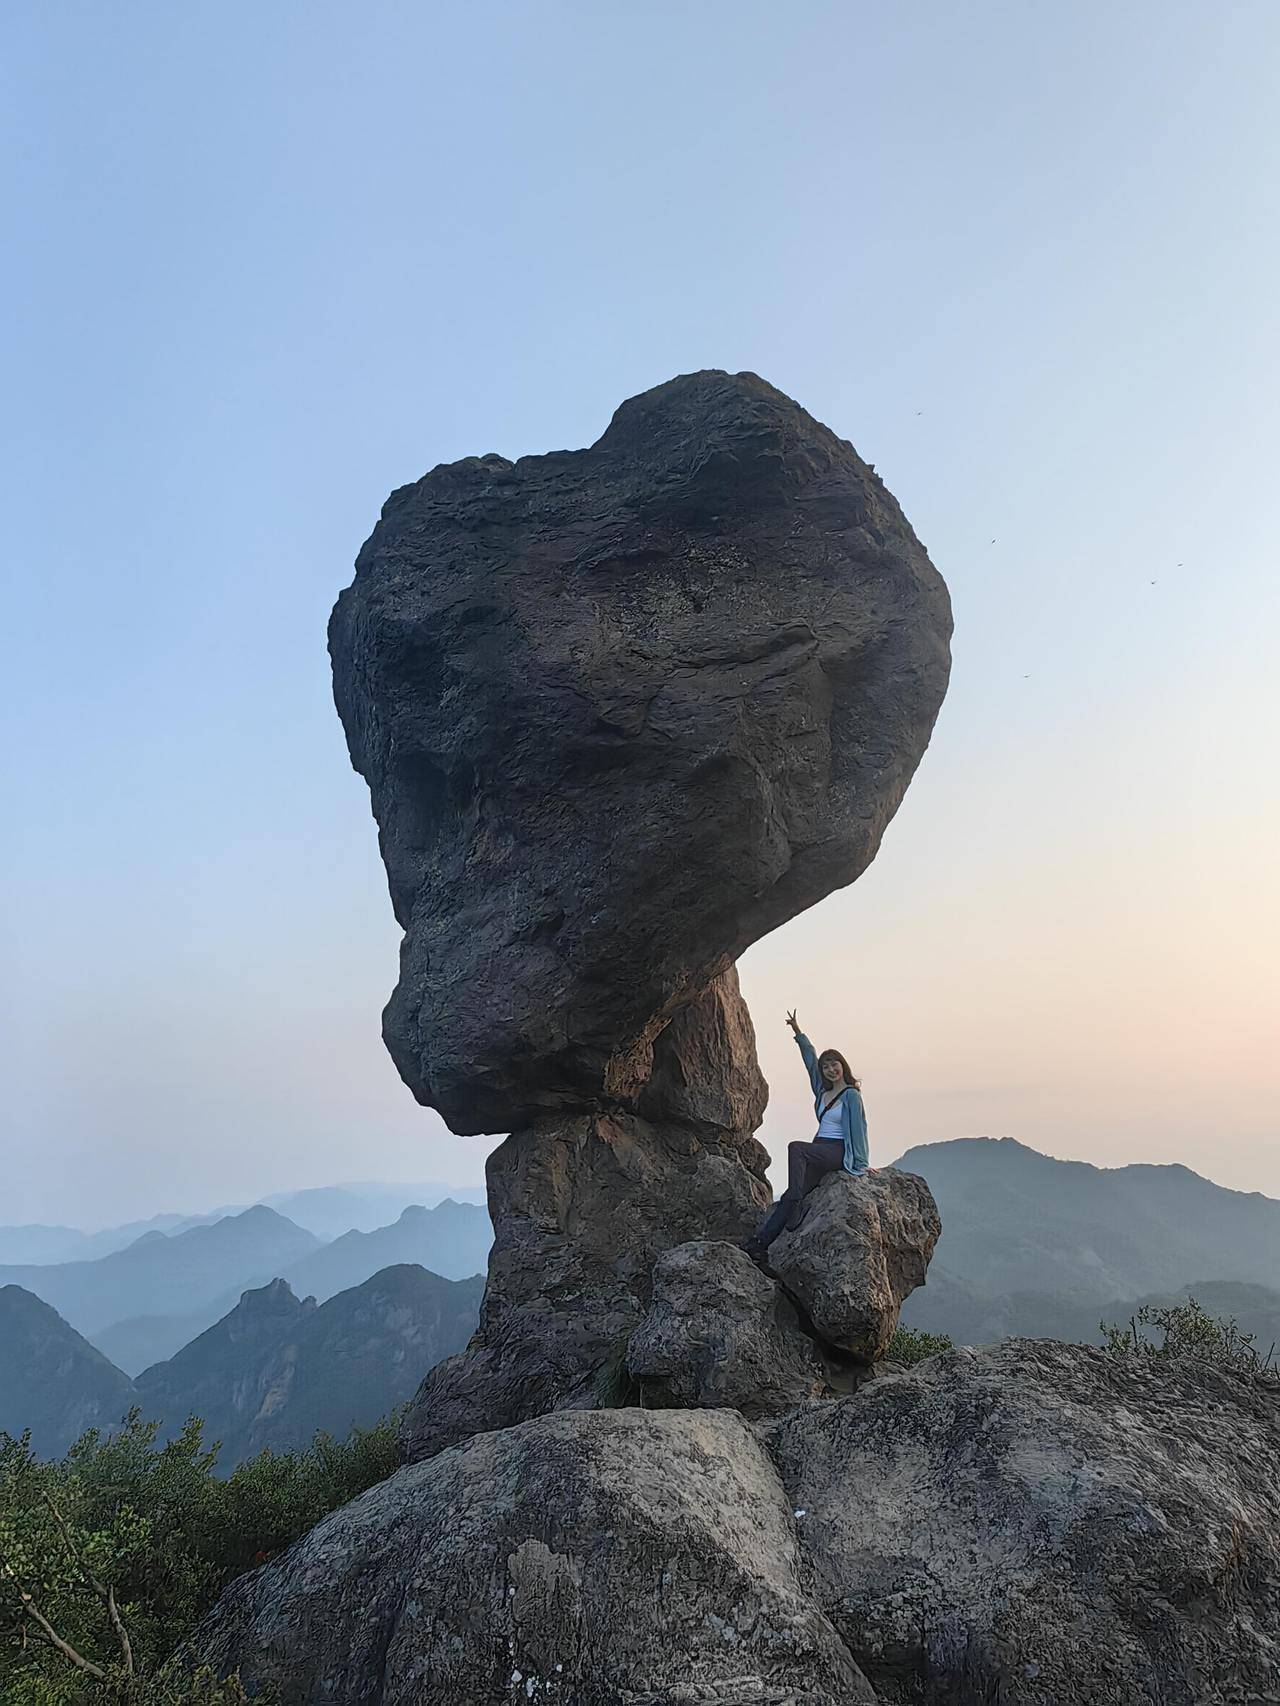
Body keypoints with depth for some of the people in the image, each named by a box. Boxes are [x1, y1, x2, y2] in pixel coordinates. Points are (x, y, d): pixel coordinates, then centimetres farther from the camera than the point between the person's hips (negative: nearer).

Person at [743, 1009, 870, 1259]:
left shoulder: (851, 1095, -4)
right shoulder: (823, 1091, 16)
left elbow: (858, 1128, -7)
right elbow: (810, 1059, 19)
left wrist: (861, 1163, -10)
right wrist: (798, 1032, 18)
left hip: (838, 1152, -6)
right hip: (819, 1151, 6)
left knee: (795, 1147, -32)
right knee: (790, 1196, -10)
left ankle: (795, 1203, -38)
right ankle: (761, 1243, -19)